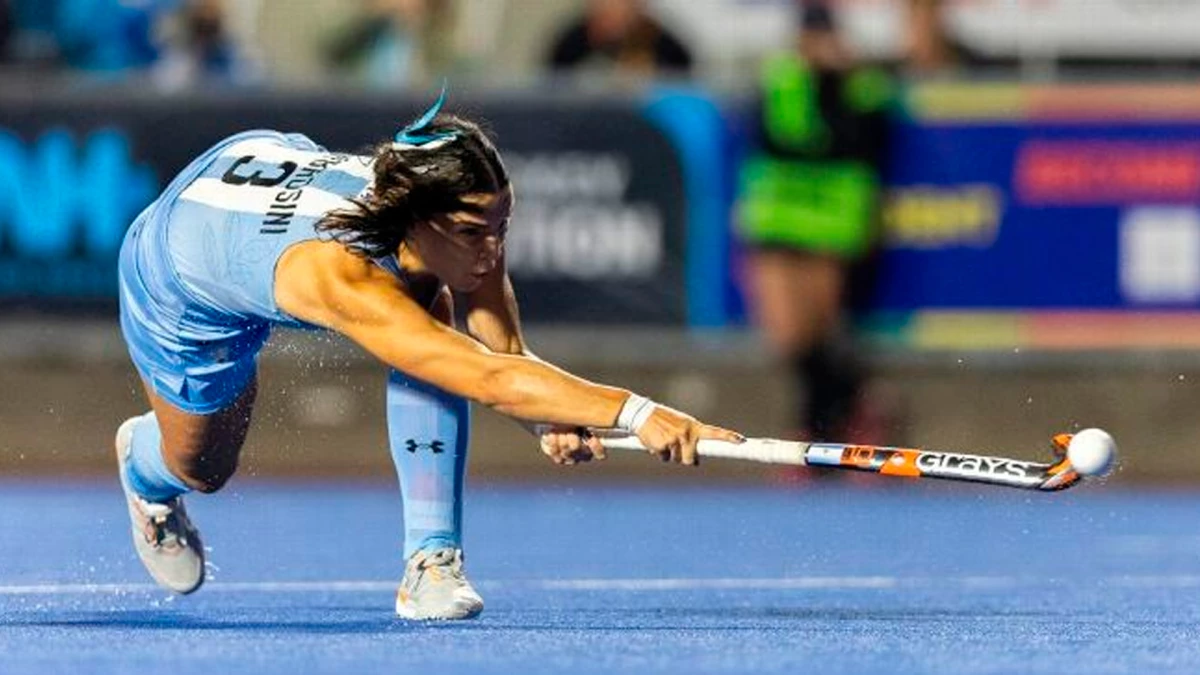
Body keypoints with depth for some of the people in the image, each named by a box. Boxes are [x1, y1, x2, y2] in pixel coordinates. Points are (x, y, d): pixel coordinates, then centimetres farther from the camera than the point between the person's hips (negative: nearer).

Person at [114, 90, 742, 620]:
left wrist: (552, 421, -48)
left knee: (429, 341, -25)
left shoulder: (466, 219, -33)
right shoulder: (345, 280, -52)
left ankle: (432, 561, -15)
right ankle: (143, 470, 56)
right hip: (179, 284, -4)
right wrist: (636, 413, -71)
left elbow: (506, 352, -26)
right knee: (201, 469, 18)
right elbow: (489, 380, -61)